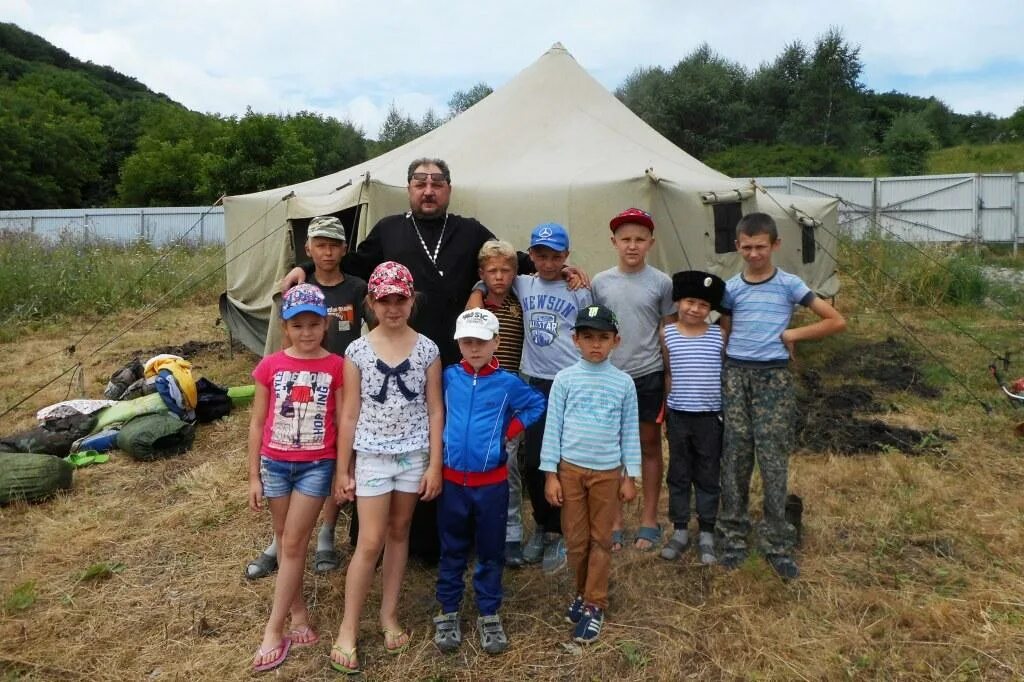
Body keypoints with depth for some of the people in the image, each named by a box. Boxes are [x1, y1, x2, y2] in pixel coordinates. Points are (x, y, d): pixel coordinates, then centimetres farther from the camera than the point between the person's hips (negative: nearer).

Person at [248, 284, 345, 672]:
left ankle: (274, 631, 12)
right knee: (286, 542, 14)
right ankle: (299, 615, 31)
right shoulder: (270, 366, -3)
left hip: (316, 465, -2)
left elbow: (342, 422, -1)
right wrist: (253, 476, 3)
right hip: (275, 463, 3)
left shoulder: (335, 367, -7)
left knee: (293, 545, 1)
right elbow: (257, 424, 2)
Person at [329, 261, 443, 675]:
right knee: (370, 543, 0)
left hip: (414, 455, 2)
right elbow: (349, 415, -2)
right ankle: (347, 630, 14)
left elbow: (435, 411, 0)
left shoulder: (427, 349, -3)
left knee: (399, 533, 14)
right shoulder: (357, 351, -5)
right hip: (372, 455, -1)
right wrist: (342, 470, -1)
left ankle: (389, 615, 29)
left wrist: (435, 465, -3)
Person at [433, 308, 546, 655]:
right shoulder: (448, 377, -3)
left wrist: (508, 431, -1)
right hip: (452, 479, 1)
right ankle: (448, 612, 28)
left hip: (492, 482, -1)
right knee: (452, 551, 13)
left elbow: (537, 405, 8)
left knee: (490, 552, 11)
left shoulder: (508, 383, -6)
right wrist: (445, 435, 3)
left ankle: (489, 615, 26)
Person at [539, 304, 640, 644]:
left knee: (601, 540, 8)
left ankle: (595, 605, 18)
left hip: (608, 472, 0)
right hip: (570, 469, 0)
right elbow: (553, 427, -1)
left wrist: (630, 476, 3)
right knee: (576, 539, 9)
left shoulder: (624, 382, 0)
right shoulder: (564, 379, -3)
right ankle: (583, 593, 30)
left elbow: (630, 432, 5)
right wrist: (550, 474, -4)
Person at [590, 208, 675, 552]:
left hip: (649, 376, -1)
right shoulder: (600, 282, 0)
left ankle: (648, 521, 24)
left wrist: (672, 375, 1)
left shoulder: (661, 282, -3)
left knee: (649, 446, 11)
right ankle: (614, 523, 22)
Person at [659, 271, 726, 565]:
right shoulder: (667, 334, -1)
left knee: (708, 476, 9)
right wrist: (666, 411, 8)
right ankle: (680, 530, 23)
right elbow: (668, 374, 6)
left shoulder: (719, 335, -2)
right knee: (679, 474, 11)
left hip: (710, 416, 0)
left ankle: (706, 534, 21)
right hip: (678, 415, 0)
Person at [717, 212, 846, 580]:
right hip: (735, 374, 2)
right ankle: (733, 536, 17)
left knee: (773, 460, -1)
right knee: (735, 457, 5)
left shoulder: (789, 284, -1)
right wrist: (715, 376, 3)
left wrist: (791, 334, -4)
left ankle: (777, 544, 11)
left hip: (774, 377, -2)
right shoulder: (731, 288, 4)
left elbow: (837, 321, 0)